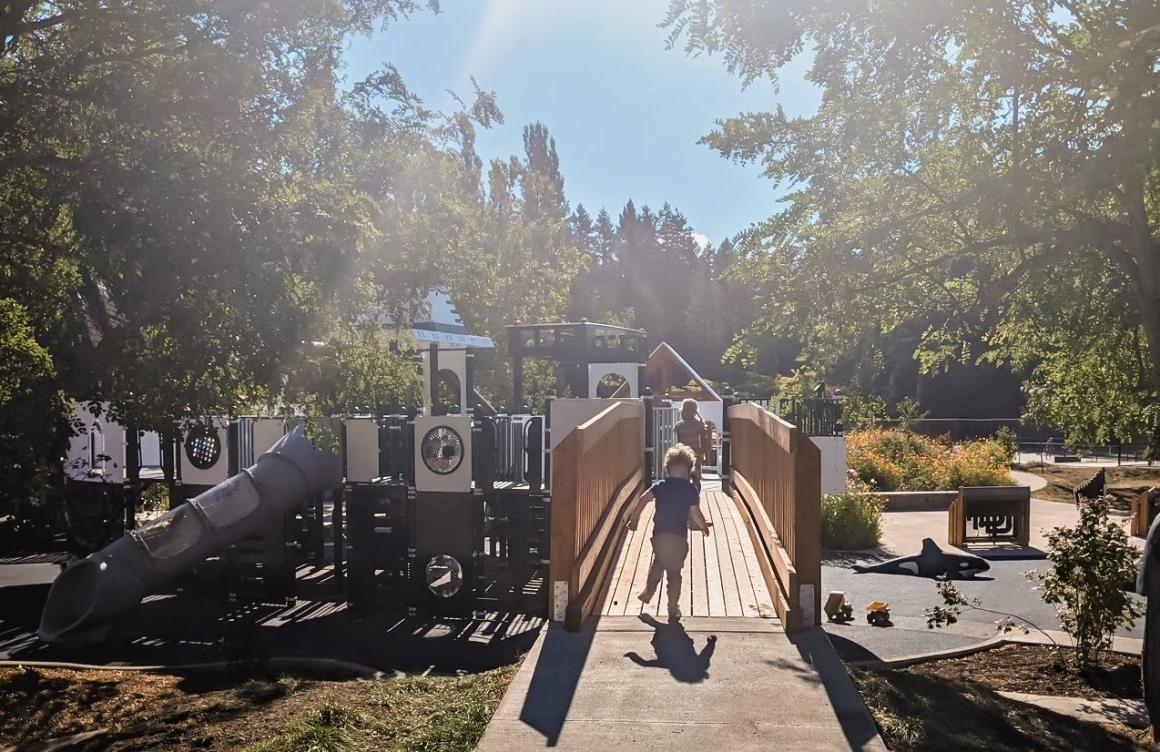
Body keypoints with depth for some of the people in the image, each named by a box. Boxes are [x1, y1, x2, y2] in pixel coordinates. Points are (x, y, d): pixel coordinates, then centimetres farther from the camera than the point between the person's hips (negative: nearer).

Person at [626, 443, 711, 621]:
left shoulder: (660, 485, 4)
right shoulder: (690, 489, -3)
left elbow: (643, 499, -7)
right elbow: (695, 513, -5)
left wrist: (634, 518, 2)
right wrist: (704, 526, 14)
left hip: (659, 535, 2)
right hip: (679, 537, -2)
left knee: (658, 561, 29)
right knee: (675, 573, 9)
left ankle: (648, 590, 18)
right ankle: (673, 609, 14)